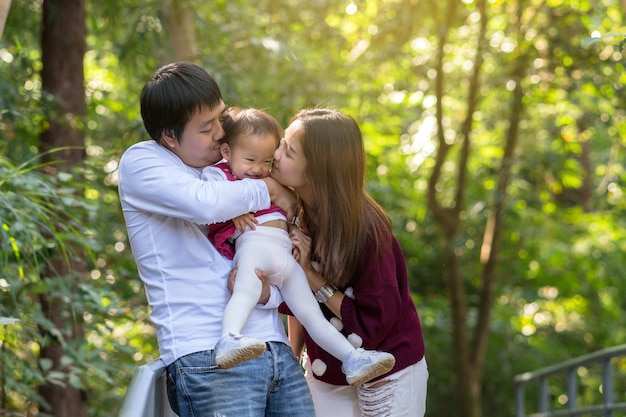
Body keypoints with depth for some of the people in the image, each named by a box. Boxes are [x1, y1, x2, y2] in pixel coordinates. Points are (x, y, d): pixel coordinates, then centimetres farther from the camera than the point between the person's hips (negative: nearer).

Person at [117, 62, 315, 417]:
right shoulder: (140, 162, 2)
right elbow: (204, 203, -19)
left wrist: (265, 292, -4)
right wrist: (271, 189, -2)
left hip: (276, 348, 6)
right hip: (207, 357, -6)